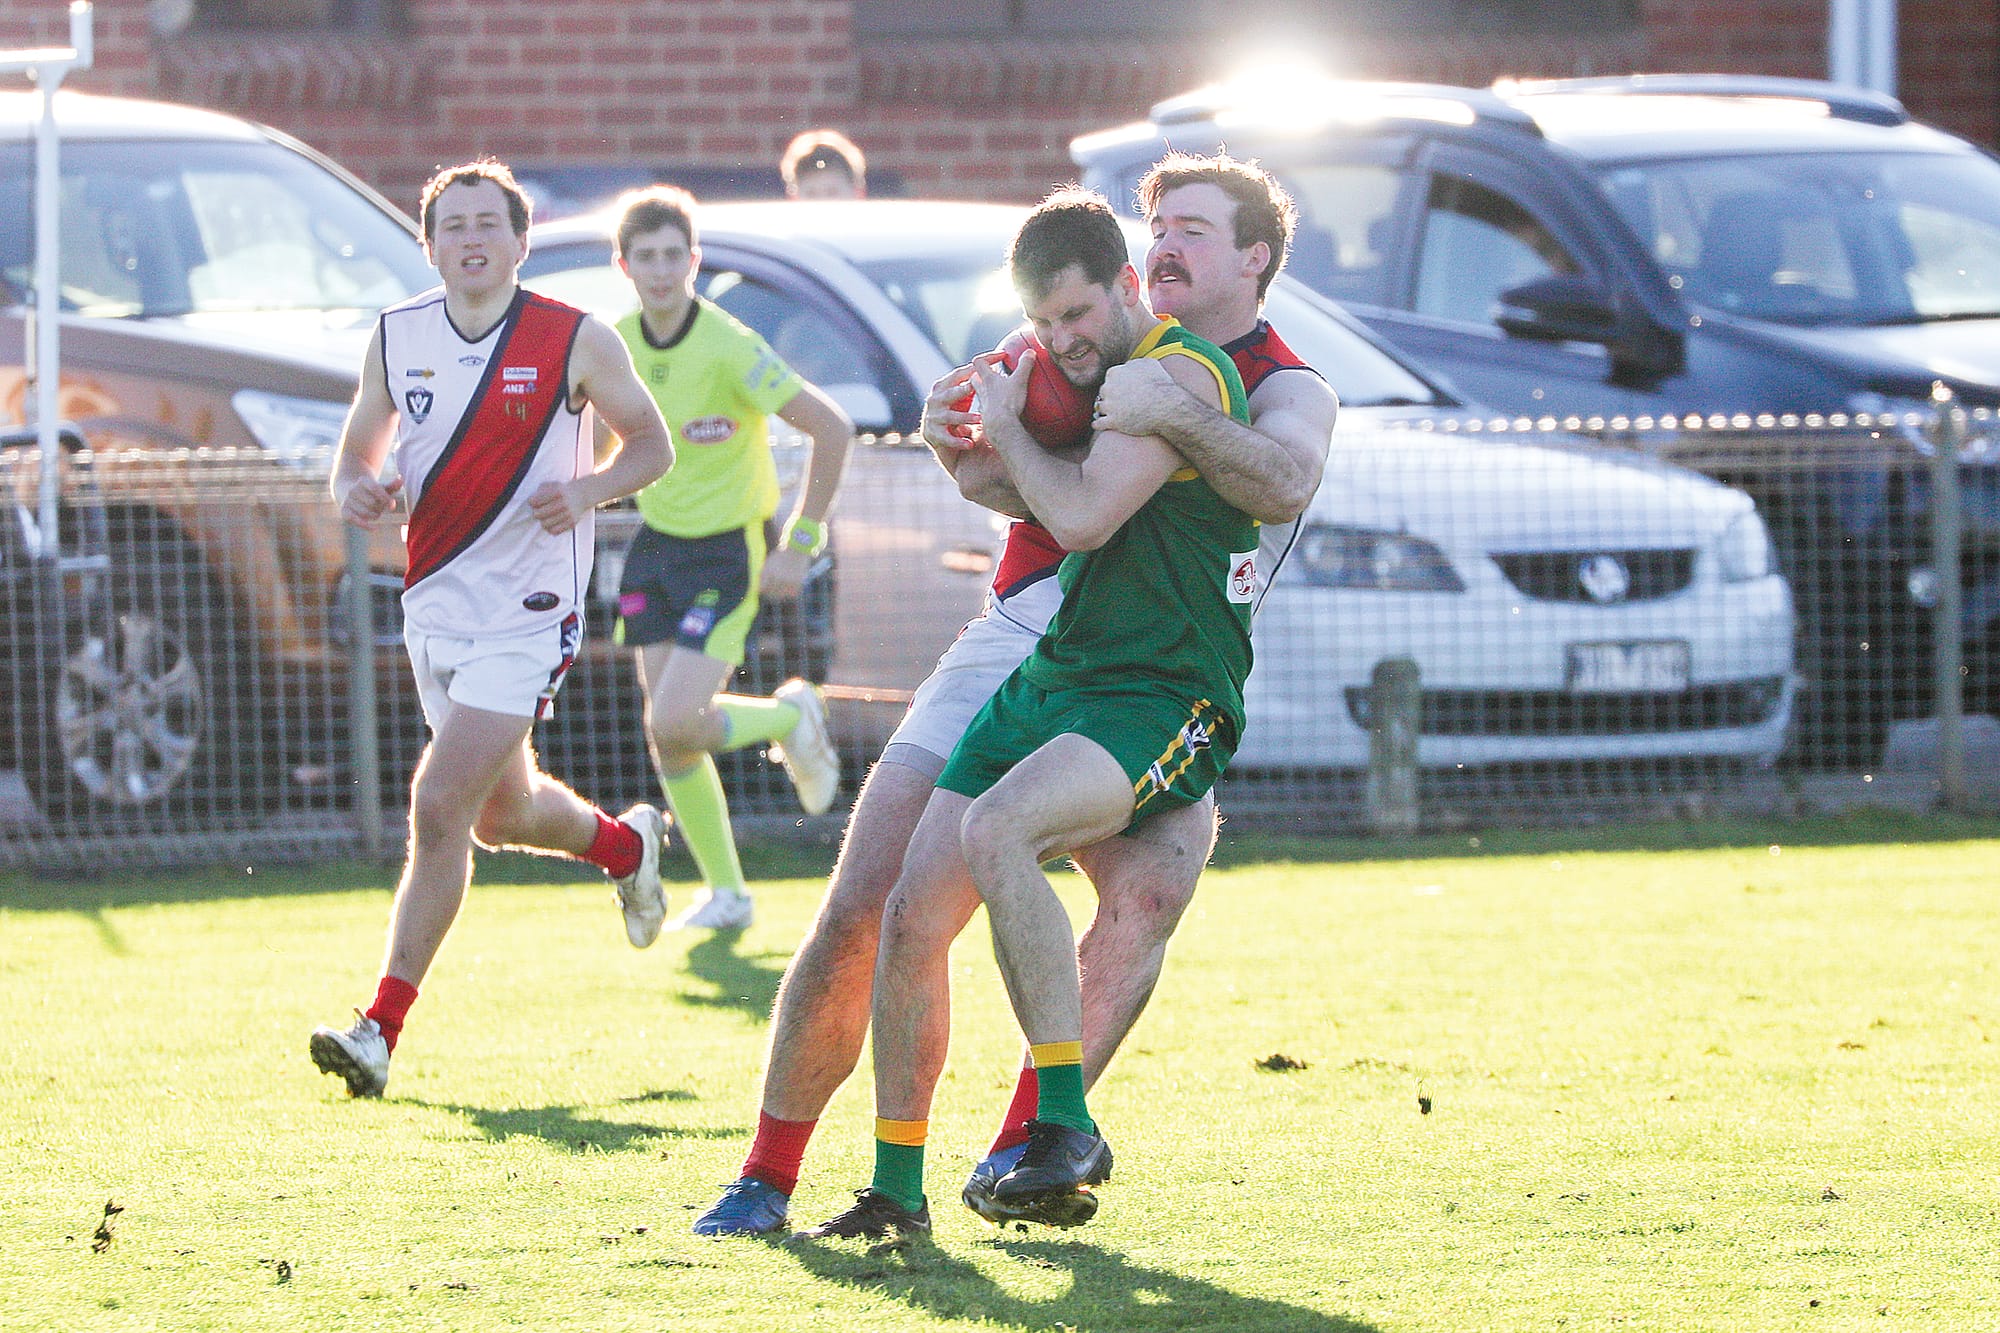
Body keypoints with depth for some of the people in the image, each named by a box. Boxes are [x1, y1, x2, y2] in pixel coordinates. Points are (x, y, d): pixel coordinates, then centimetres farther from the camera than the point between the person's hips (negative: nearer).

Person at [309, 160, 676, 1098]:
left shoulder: (576, 341, -9)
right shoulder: (396, 337, 2)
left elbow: (652, 442, 2)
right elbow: (358, 450, 13)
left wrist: (590, 490, -18)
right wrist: (355, 492, -11)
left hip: (528, 611, -6)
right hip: (434, 602, 6)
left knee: (440, 806, -17)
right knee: (502, 816, 20)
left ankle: (382, 1028, -14)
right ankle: (623, 842, 53)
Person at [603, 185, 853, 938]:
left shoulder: (729, 349, -20)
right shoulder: (614, 346, -2)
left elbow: (832, 429, -19)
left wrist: (800, 545, -17)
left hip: (728, 552, -6)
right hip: (656, 544, 6)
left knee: (674, 723, -18)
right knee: (666, 736, 2)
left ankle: (790, 718, 12)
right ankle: (726, 893, 15)